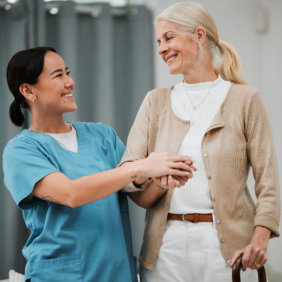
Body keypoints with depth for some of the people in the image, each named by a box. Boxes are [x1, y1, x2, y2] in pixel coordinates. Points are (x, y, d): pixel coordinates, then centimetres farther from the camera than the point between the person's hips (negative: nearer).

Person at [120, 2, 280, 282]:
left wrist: (259, 240, -16)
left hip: (227, 246, -2)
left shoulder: (244, 99, 2)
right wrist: (154, 182, -20)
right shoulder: (156, 101, 12)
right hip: (167, 244, 3)